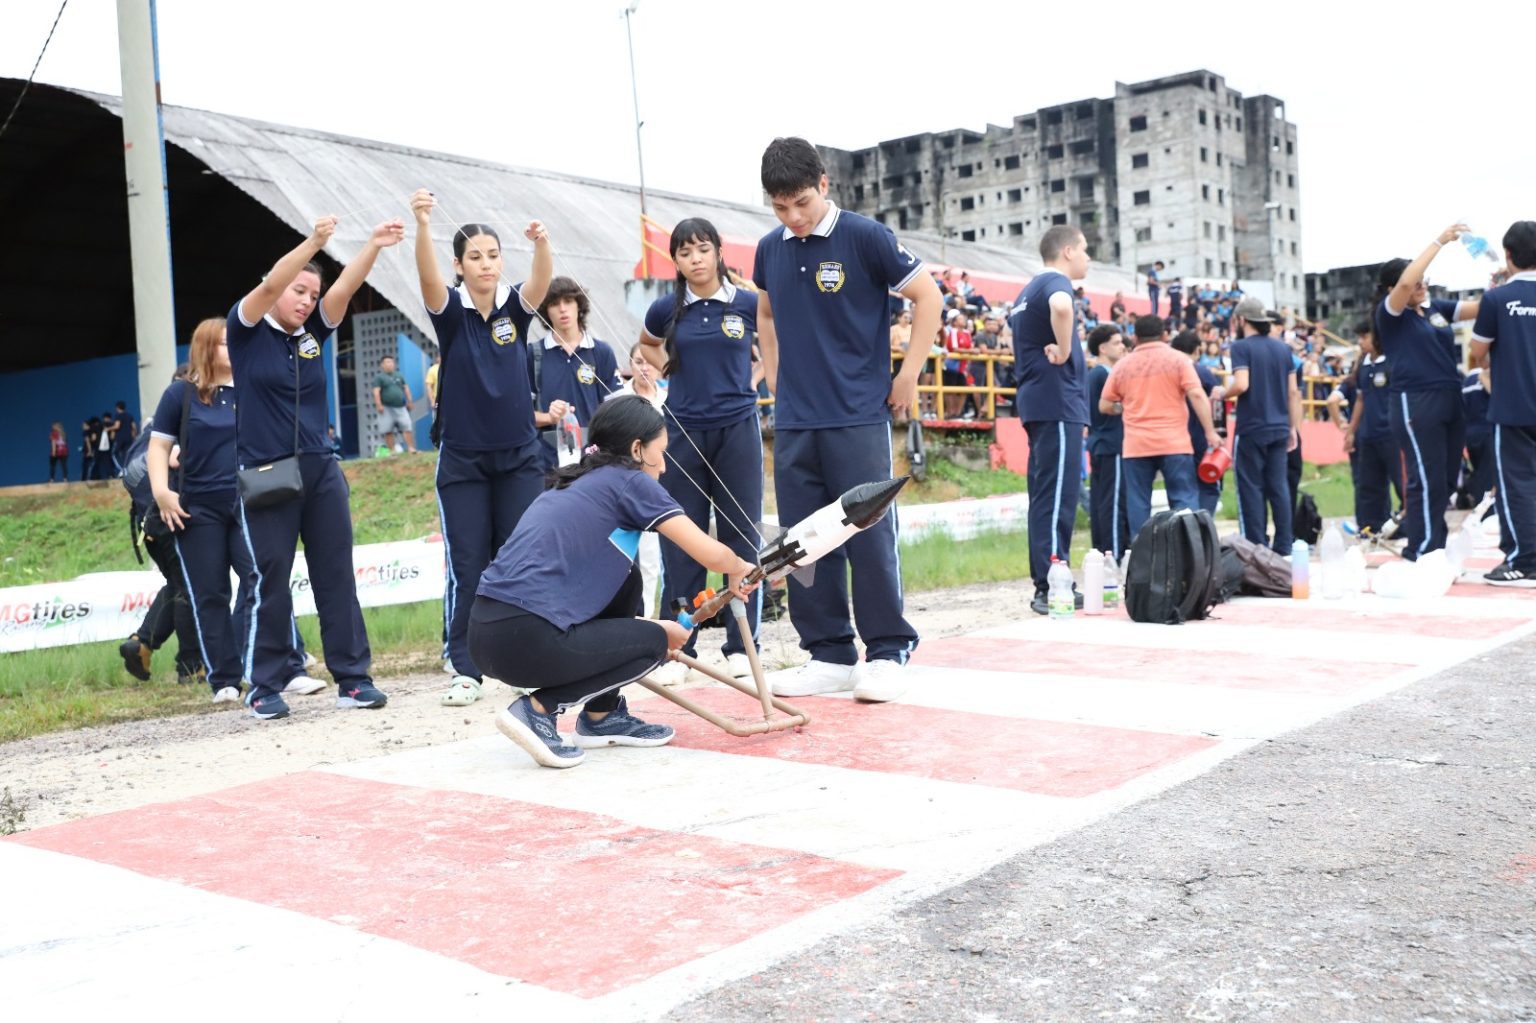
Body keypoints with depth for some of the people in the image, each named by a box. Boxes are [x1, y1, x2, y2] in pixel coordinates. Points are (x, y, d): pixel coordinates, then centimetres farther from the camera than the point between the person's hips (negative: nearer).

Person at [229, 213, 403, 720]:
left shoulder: (311, 333, 9)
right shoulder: (247, 330, -1)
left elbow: (345, 289, -4)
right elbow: (270, 284, -18)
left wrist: (372, 246, -19)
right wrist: (313, 241, -28)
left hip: (321, 470, 4)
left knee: (337, 577, 4)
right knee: (271, 586, 0)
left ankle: (352, 678, 10)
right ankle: (265, 688, 12)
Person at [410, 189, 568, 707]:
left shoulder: (516, 306, 0)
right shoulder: (450, 311, -3)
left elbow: (542, 280, -21)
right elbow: (428, 276, -24)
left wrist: (541, 244, -43)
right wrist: (422, 225, -43)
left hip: (520, 456, 1)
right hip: (463, 459, -1)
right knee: (467, 569, 1)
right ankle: (465, 671, 9)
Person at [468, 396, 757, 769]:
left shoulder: (573, 486, 23)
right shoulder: (630, 481, 1)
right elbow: (711, 555, -1)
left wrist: (661, 626, 37)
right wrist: (739, 569, 23)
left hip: (486, 632, 8)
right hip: (526, 638, -8)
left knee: (624, 581, 22)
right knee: (652, 643, 14)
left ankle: (602, 716, 27)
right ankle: (538, 708, 0)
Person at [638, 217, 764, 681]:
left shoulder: (748, 304, -1)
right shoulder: (667, 309, 3)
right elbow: (647, 345, 24)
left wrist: (753, 377, 5)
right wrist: (672, 370, 8)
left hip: (738, 429, -1)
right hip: (683, 432, 1)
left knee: (742, 536, 3)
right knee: (680, 541, 4)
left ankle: (741, 647, 12)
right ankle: (677, 648, 13)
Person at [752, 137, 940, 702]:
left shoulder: (866, 237, -6)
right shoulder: (770, 249, 9)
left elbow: (928, 296, -2)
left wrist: (908, 376, -4)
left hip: (858, 418, -5)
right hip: (793, 422, 5)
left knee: (869, 534, -3)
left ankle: (887, 653, 8)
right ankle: (829, 654, 17)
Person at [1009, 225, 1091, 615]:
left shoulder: (1026, 292, 20)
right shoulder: (1055, 282, -8)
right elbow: (1061, 306, -33)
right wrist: (1064, 350, -21)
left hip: (1035, 400, 10)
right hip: (1058, 400, -10)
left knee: (1046, 495, 10)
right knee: (1058, 496, -10)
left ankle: (1045, 583, 12)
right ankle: (1051, 588, -11)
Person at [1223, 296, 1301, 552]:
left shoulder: (1241, 346, -7)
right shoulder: (1282, 347, 11)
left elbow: (1241, 384, -20)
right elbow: (1293, 391, 11)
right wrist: (1293, 427, 15)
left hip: (1251, 428, -5)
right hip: (1279, 428, 6)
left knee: (1251, 487, 0)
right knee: (1279, 486, 8)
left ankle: (1257, 548, 1)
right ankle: (1283, 547, 10)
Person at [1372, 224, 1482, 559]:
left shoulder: (1436, 307, 13)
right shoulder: (1389, 314, -4)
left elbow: (1479, 308, 14)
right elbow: (1406, 283, -21)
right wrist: (1440, 241, -17)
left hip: (1451, 400, 7)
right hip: (1415, 402, -7)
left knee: (1447, 481, 10)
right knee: (1428, 481, -6)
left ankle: (1430, 546, 20)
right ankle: (1422, 552, 2)